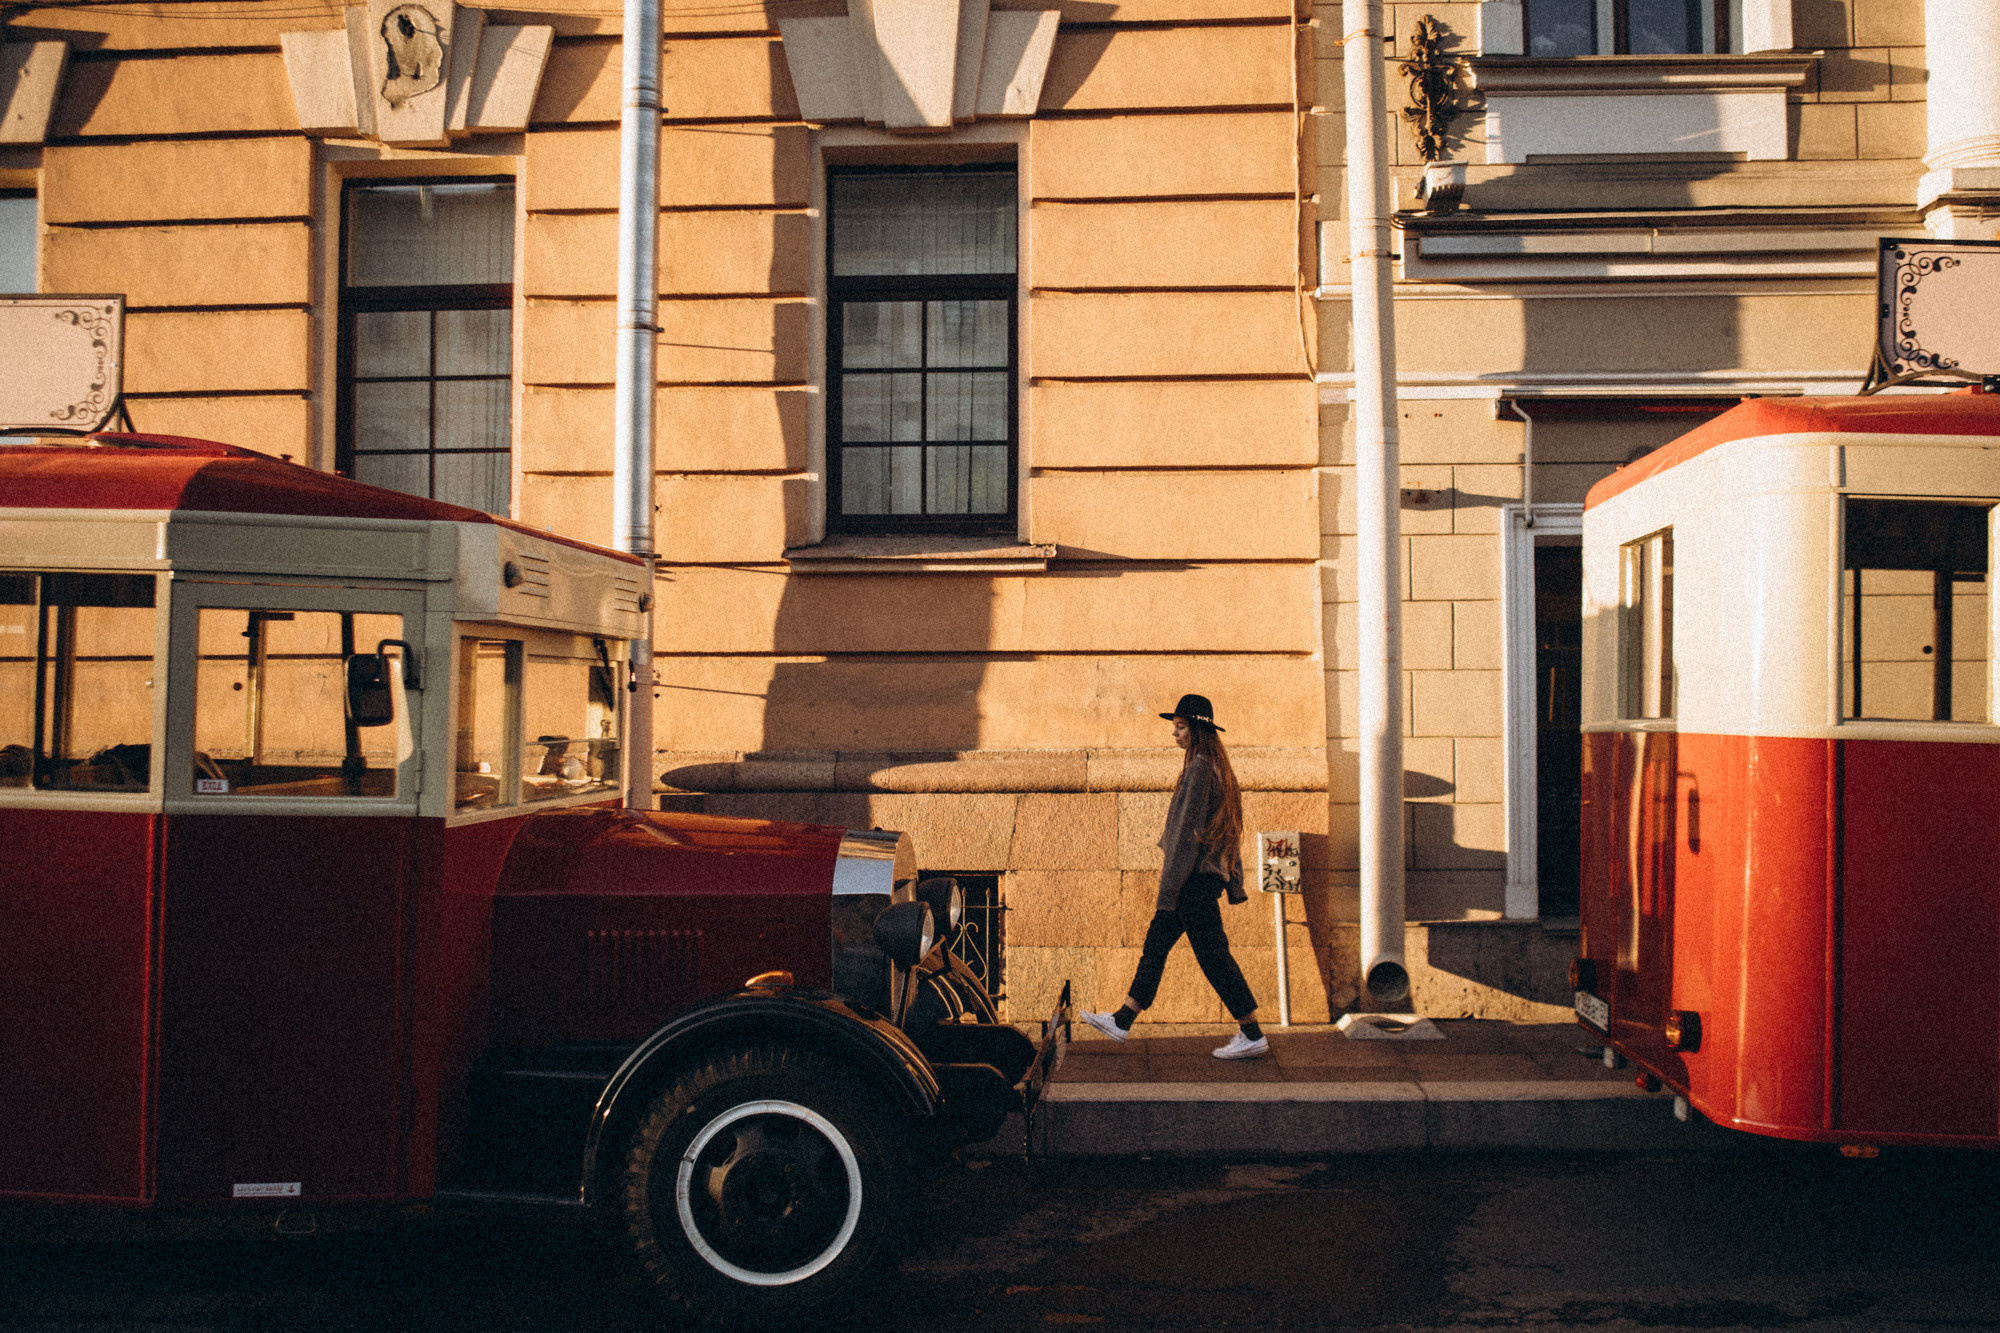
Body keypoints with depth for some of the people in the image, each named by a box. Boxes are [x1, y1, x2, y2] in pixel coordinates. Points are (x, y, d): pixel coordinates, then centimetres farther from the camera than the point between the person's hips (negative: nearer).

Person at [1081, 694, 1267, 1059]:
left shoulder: (1199, 768, -16)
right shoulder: (1219, 768, 14)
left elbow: (1187, 830, -19)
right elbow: (1230, 831, 17)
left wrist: (1168, 889, -18)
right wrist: (1235, 883, 21)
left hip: (1196, 877, -10)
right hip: (1209, 874, 10)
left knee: (1212, 954, -4)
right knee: (1156, 943, 13)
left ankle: (1253, 1035, 2)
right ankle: (1122, 1022, 19)